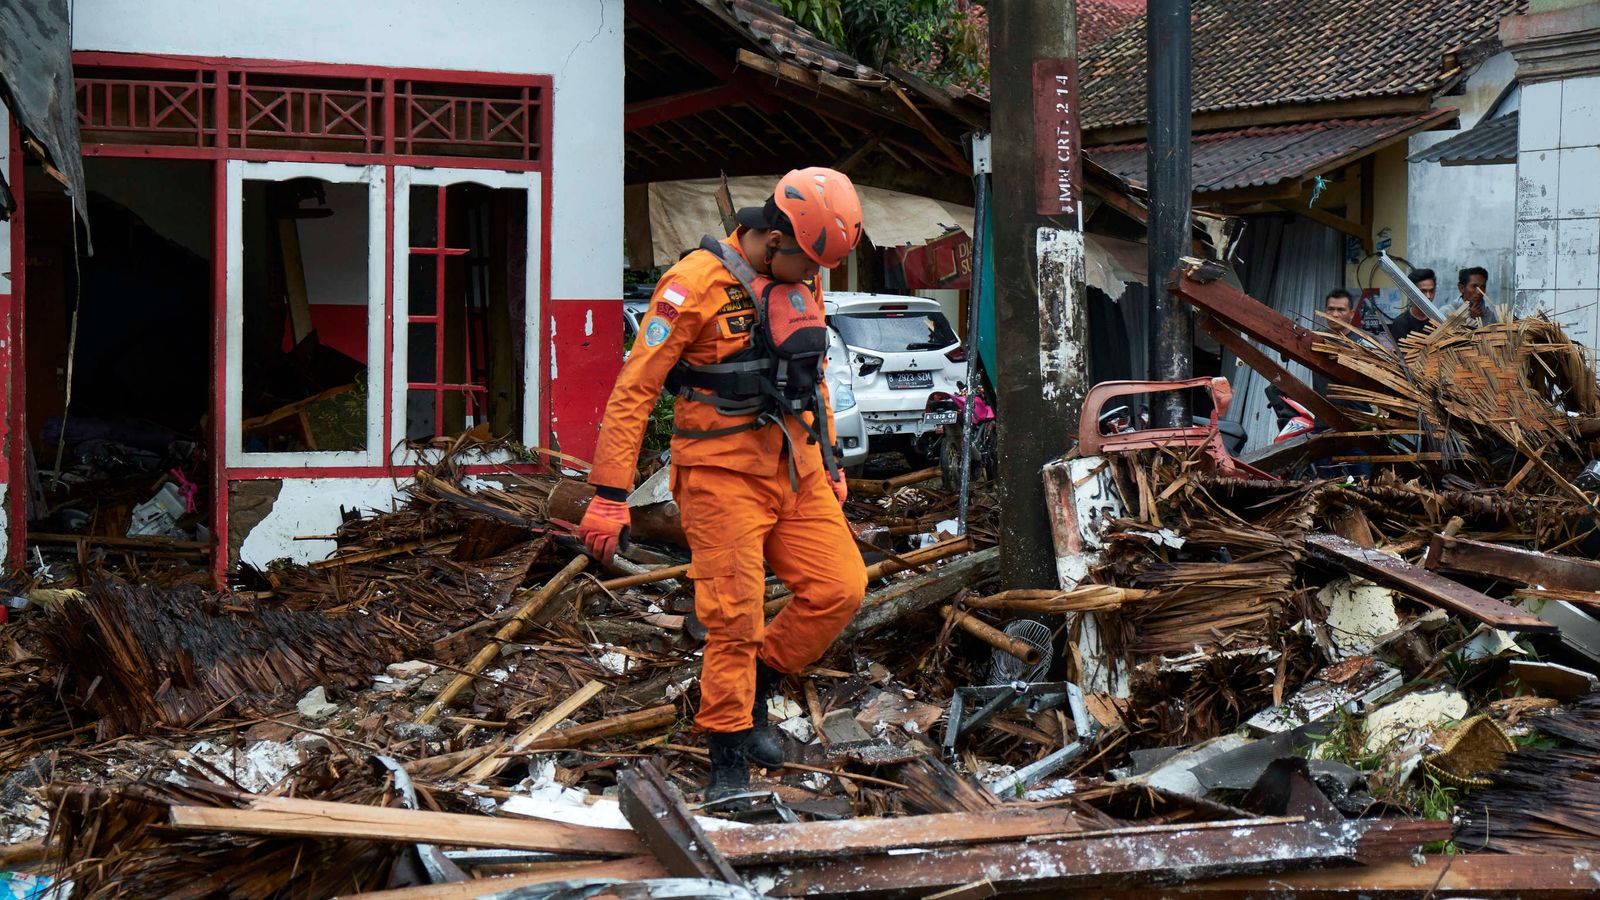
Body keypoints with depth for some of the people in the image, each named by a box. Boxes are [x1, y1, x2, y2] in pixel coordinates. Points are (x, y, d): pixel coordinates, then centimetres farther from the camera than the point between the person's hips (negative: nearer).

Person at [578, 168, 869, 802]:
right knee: (735, 619, -7)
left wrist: (829, 464, 25)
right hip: (723, 471, -7)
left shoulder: (801, 283, 9)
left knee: (840, 588, -3)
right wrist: (610, 498, -17)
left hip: (793, 465, 7)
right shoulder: (695, 286, -15)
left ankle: (753, 695, 17)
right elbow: (633, 391, -14)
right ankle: (729, 765, 6)